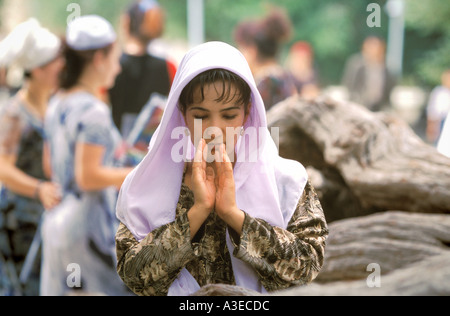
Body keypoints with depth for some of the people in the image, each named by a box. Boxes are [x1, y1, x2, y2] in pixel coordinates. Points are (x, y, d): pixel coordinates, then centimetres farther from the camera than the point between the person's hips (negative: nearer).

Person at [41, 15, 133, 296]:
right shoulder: (94, 111, -16)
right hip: (90, 226, -9)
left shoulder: (57, 105, 11)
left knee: (62, 290, 11)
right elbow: (88, 177, -20)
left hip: (57, 220, 9)